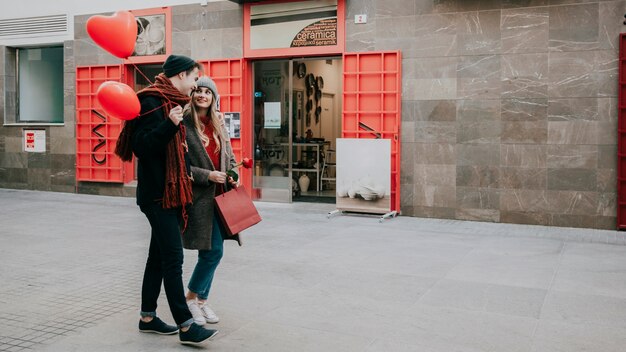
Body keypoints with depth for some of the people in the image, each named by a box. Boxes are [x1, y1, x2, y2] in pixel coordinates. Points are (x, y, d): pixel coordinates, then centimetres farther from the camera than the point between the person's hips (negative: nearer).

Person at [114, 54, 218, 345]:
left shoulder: (171, 101, 16)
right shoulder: (152, 101, -13)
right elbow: (142, 146, -22)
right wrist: (170, 125, -32)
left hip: (168, 192, 10)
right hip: (158, 193, -10)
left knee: (159, 255, 14)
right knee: (173, 258, -8)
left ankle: (147, 317, 24)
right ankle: (185, 326, -3)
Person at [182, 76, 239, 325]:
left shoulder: (219, 123, 12)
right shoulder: (184, 124, -9)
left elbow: (229, 155, 21)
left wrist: (232, 175, 3)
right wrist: (207, 176, -16)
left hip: (219, 194, 7)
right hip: (198, 195, -7)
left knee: (213, 252, 10)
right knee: (213, 251, -6)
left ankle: (201, 300, 26)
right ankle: (191, 298, 16)